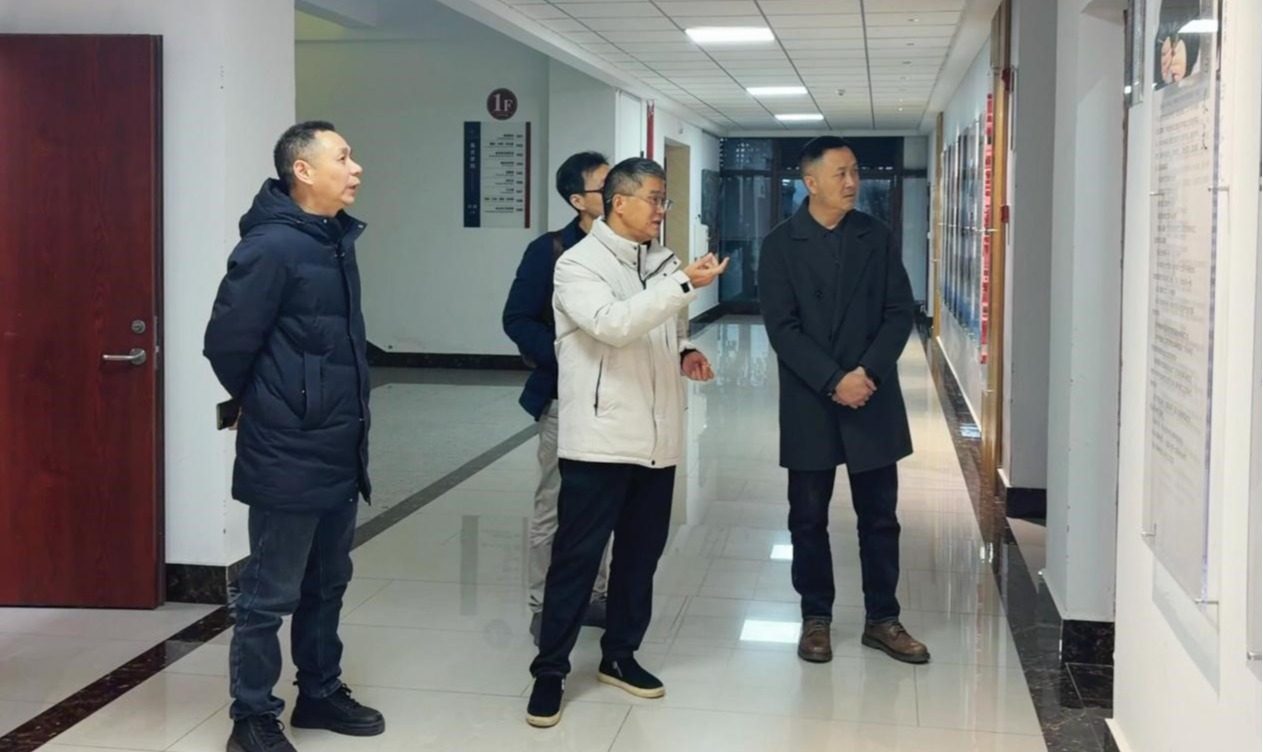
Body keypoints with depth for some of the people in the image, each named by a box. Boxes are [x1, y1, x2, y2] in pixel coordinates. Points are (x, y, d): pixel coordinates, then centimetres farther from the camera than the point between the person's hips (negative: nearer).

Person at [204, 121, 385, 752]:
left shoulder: (336, 239, 8)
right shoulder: (272, 246, -18)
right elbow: (226, 344, -15)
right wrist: (268, 408, 1)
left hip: (339, 452, 8)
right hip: (288, 457, -8)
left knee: (327, 585, 19)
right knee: (270, 595, 4)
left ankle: (320, 693, 34)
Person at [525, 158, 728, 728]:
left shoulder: (662, 262, 12)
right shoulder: (578, 263, -9)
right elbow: (613, 324, -26)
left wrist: (683, 355, 2)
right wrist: (684, 285, -29)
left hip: (656, 439, 7)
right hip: (600, 438, -7)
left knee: (641, 554, 14)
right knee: (577, 556, 0)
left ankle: (620, 654, 30)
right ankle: (550, 670, 11)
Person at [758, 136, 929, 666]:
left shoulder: (878, 238, 4)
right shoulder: (780, 245, -2)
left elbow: (900, 313, 0)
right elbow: (782, 328, -9)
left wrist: (867, 372, -14)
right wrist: (833, 382, -17)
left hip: (873, 399, 2)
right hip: (809, 402, -1)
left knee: (879, 516, 7)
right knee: (809, 517, 7)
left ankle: (882, 619, 19)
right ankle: (816, 617, 20)